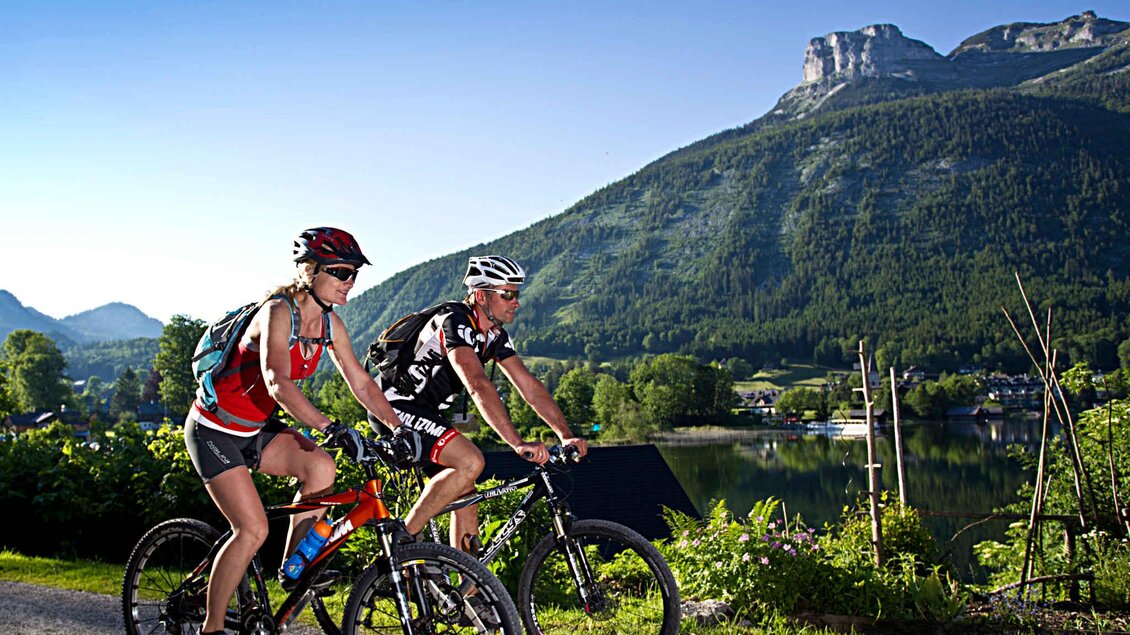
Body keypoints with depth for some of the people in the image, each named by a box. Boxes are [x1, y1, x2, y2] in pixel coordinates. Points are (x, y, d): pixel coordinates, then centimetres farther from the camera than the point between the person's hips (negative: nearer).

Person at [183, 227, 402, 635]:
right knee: (253, 530, -13)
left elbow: (361, 383, 0)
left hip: (256, 428, 7)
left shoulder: (329, 322, -3)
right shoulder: (279, 311, -25)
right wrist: (331, 428, -48)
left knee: (321, 467, -19)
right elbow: (277, 382, -39)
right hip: (215, 430, -7)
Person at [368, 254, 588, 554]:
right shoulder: (455, 322, -24)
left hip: (425, 411, 9)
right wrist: (518, 443, -42)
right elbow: (478, 386, -36)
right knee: (470, 461, -26)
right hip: (397, 405, -9)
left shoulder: (496, 336, 4)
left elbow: (528, 385, 2)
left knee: (466, 495, 2)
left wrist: (566, 435, -8)